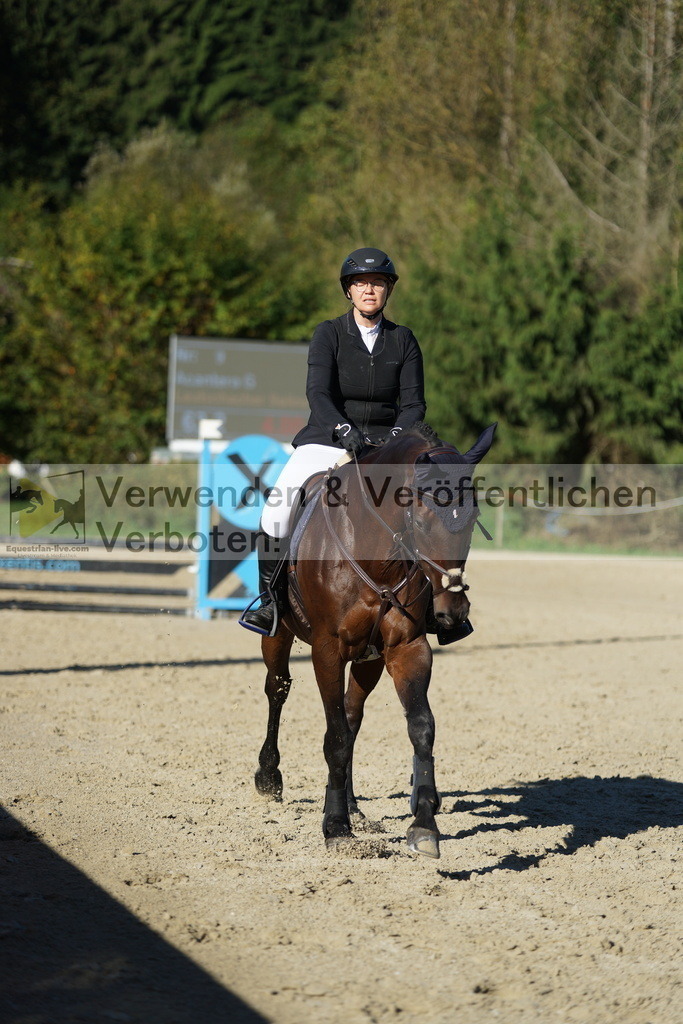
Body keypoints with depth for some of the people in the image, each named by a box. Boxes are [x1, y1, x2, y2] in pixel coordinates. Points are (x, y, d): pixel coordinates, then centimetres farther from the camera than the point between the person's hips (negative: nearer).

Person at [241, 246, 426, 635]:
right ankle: (270, 600, -11)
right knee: (278, 505, -26)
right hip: (328, 440, -2)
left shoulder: (404, 340, 7)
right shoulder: (329, 334, -1)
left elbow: (414, 403, 1)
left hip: (384, 442, 2)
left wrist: (397, 436, -19)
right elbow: (318, 391, -14)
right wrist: (344, 429, -31)